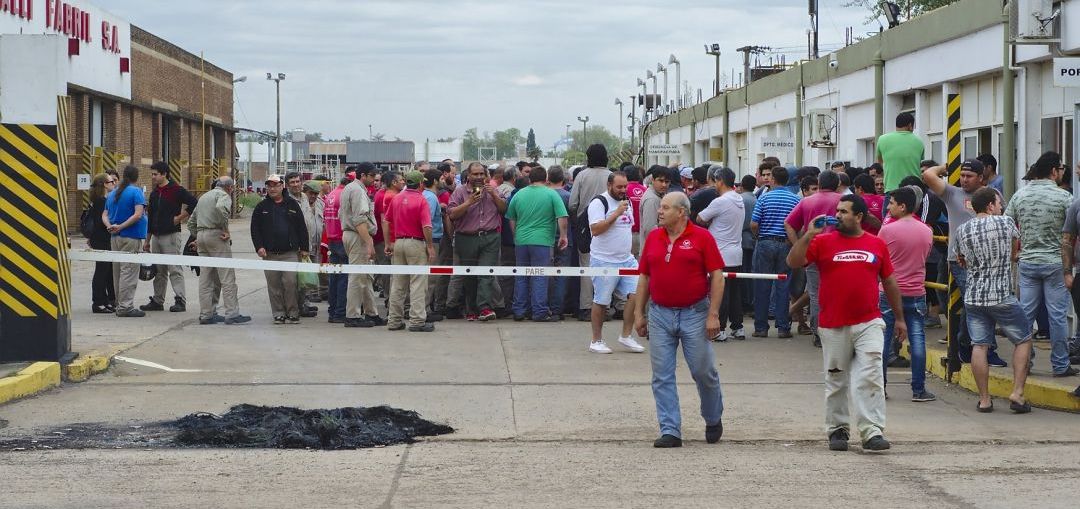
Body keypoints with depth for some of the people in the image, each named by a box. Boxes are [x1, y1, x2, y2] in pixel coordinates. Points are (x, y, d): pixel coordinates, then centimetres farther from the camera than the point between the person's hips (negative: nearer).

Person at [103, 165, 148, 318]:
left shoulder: (113, 193, 14)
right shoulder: (136, 192, -9)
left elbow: (104, 215, 12)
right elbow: (138, 214, -20)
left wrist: (110, 226, -5)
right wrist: (121, 227, -16)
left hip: (115, 237, 7)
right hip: (131, 237, -7)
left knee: (118, 273, 13)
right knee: (129, 272, -6)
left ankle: (120, 305, 18)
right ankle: (125, 307, -8)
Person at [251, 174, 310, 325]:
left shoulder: (292, 204, 8)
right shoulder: (262, 207, 9)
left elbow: (301, 227, 9)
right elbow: (255, 229, 8)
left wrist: (304, 248, 5)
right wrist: (259, 247, -5)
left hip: (290, 253, -2)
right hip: (269, 254, 2)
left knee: (290, 282, -9)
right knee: (274, 285, 2)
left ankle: (293, 313, 1)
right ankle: (279, 314, 10)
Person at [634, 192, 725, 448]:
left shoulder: (702, 237, -5)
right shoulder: (653, 238, 8)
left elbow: (717, 276, -6)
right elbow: (644, 277, 13)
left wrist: (713, 314, -12)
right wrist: (639, 313, 9)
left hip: (694, 314, -4)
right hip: (660, 315, 4)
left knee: (703, 372, 3)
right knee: (662, 377, 0)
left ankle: (713, 420, 28)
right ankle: (670, 431, 4)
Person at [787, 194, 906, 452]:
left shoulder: (877, 245, 7)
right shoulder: (824, 242, 2)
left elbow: (889, 282, 14)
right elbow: (793, 262, -6)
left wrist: (899, 318, 16)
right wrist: (809, 235, -15)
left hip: (868, 323, 0)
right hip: (833, 326, 0)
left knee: (870, 377, -9)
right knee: (836, 381, 9)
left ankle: (872, 432, -9)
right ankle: (837, 430, 21)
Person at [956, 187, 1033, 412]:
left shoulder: (962, 230, 4)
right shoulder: (1005, 223, -7)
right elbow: (1015, 250, 11)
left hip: (974, 296, 4)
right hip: (1002, 297, -4)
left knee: (979, 346, 7)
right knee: (1023, 340, 12)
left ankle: (984, 399, 8)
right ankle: (1017, 392, 4)